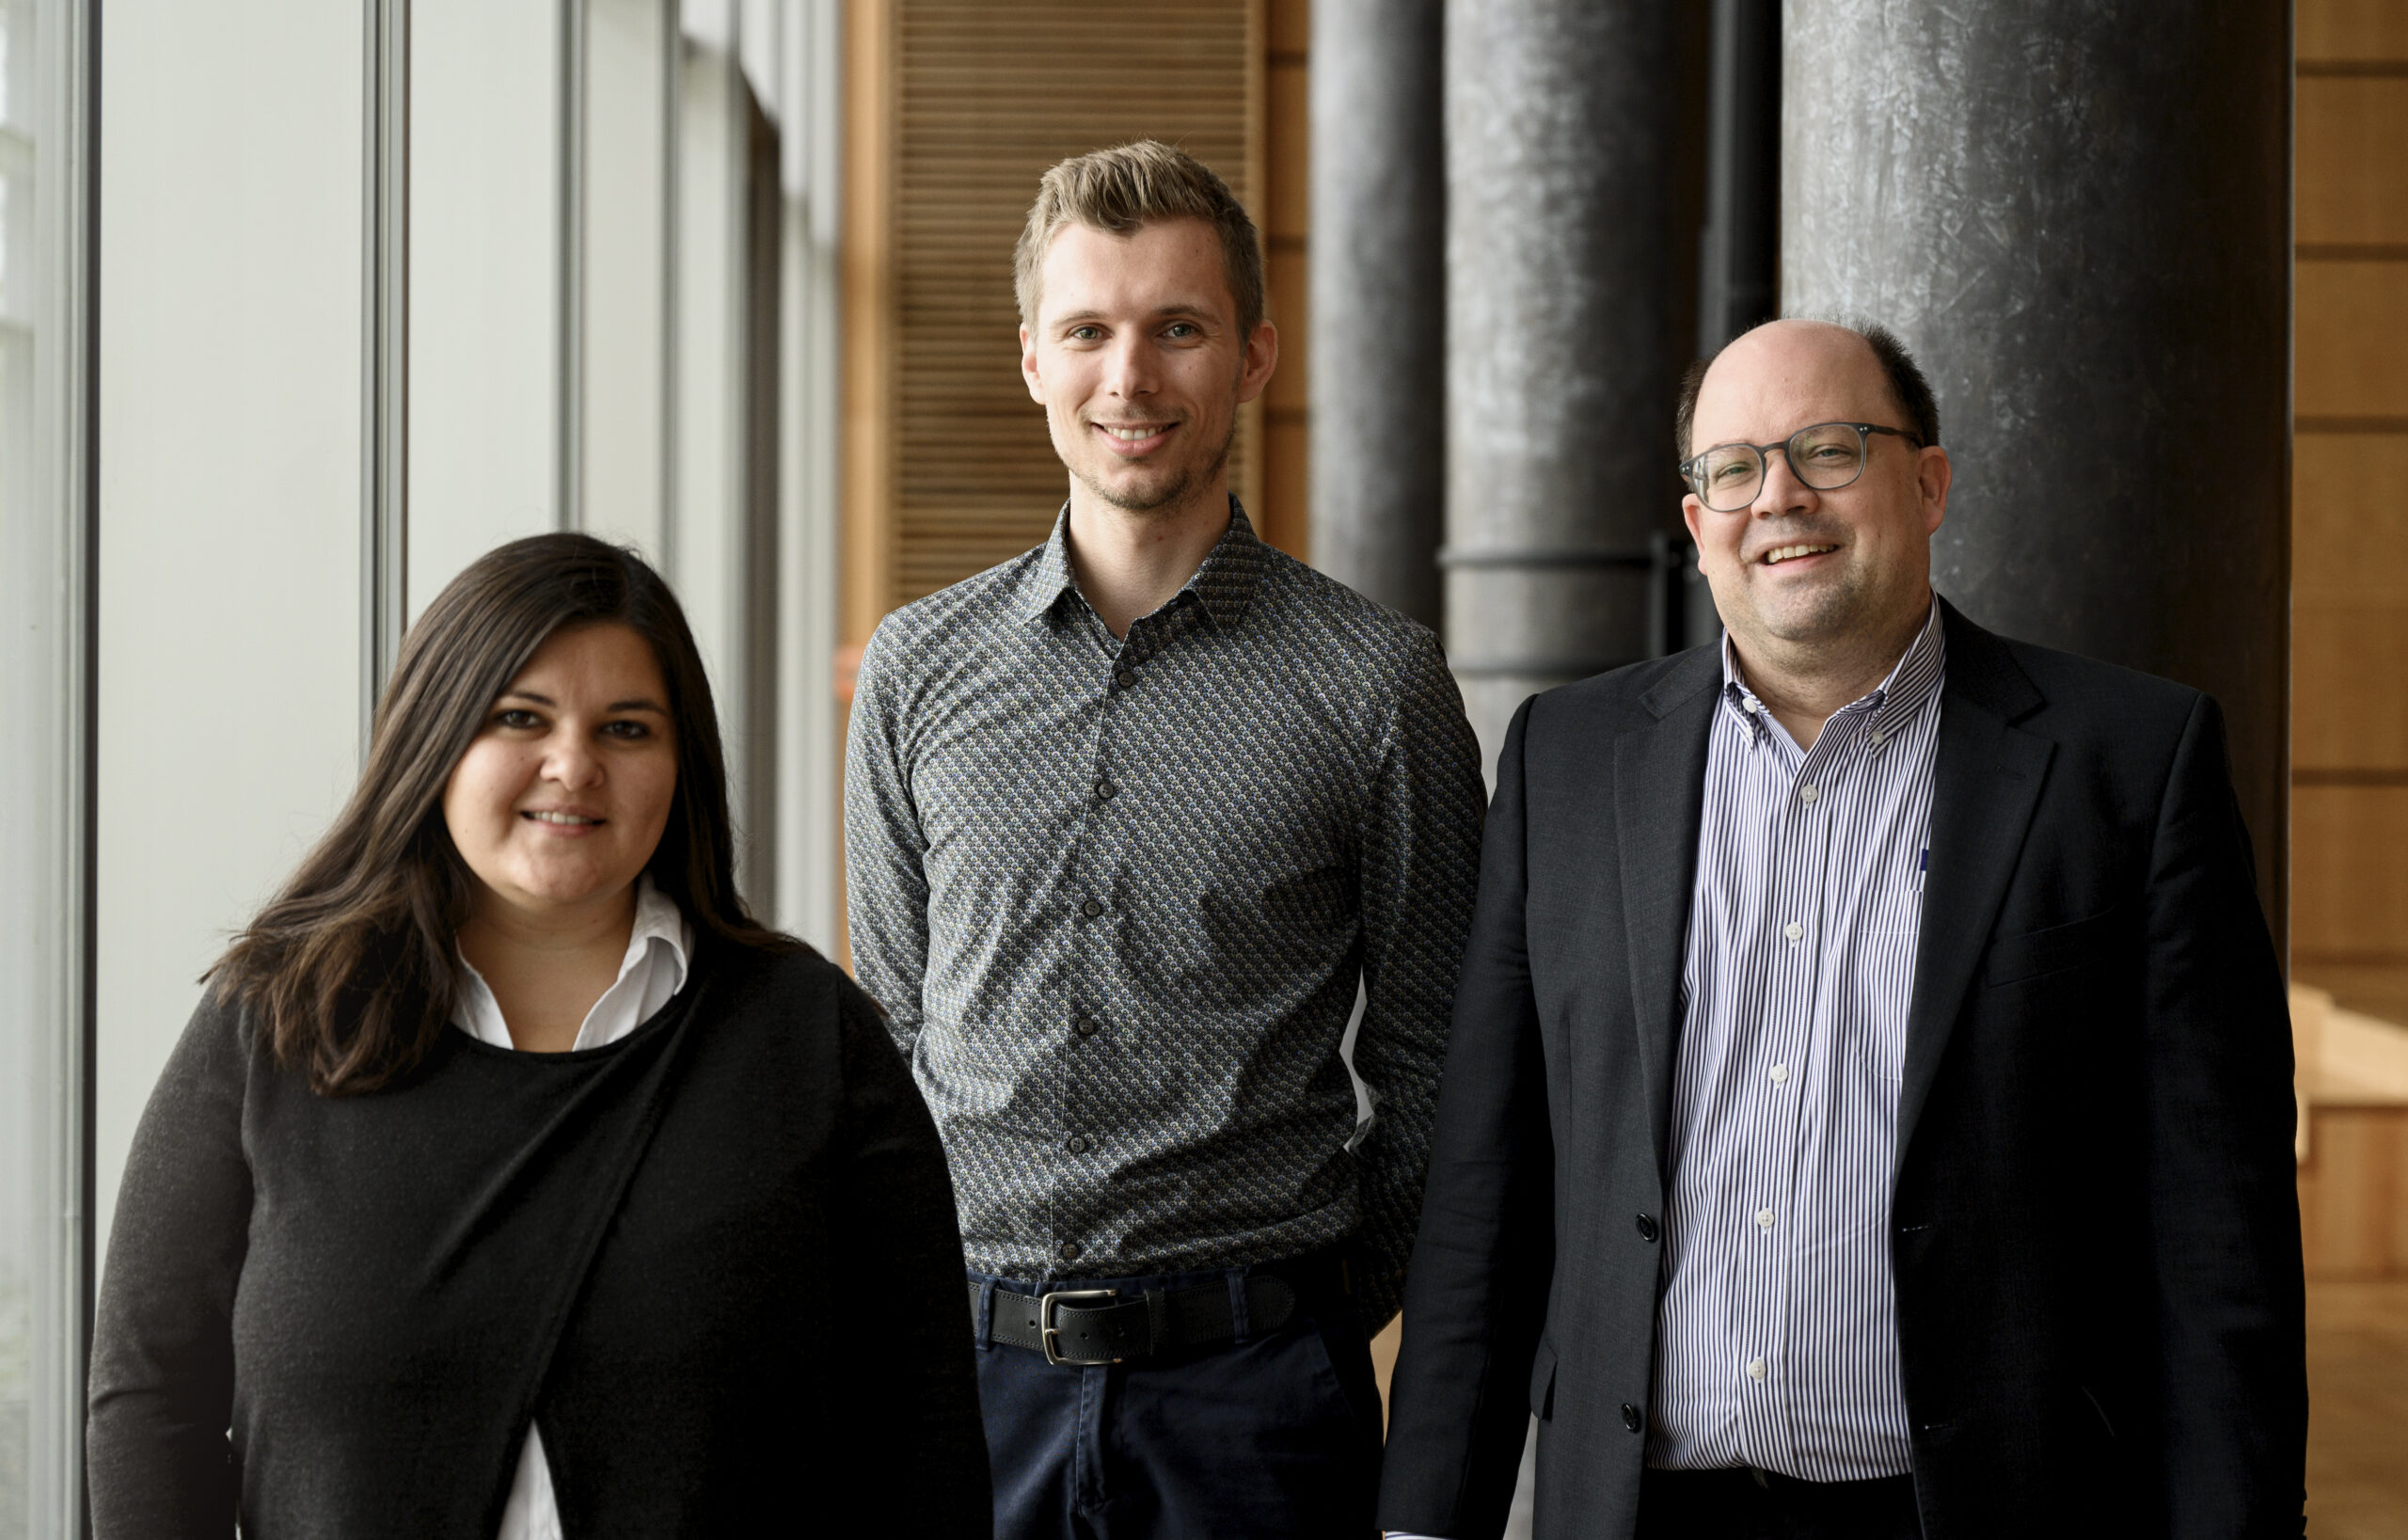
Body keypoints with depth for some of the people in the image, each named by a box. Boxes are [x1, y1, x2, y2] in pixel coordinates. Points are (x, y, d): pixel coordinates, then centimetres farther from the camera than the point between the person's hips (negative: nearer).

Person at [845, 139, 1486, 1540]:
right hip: (964, 1361, 2)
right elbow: (892, 1028, 13)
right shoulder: (917, 668, 6)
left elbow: (1428, 1060, 3)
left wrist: (1323, 1303, 2)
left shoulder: (1375, 679, -2)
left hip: (1252, 1386, -2)